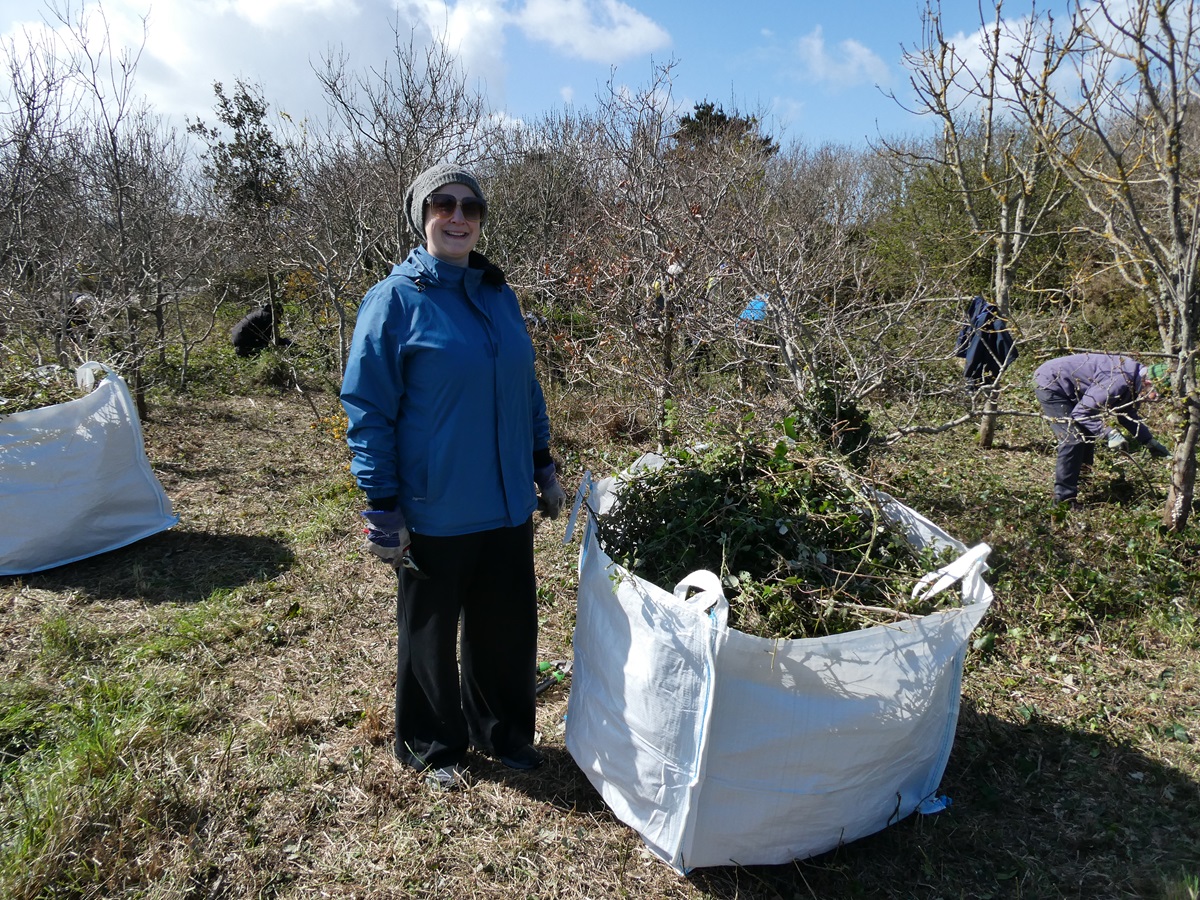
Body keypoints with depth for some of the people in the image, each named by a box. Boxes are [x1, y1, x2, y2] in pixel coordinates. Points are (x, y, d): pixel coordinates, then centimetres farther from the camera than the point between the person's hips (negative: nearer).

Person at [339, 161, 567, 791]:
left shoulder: (500, 295, 8)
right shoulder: (395, 300, -9)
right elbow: (367, 409, -9)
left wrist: (544, 467, 15)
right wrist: (381, 508, -12)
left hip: (508, 503, 5)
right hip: (434, 510, -5)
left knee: (508, 625, 16)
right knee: (431, 631, 13)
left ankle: (502, 732, 39)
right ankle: (433, 748, 35)